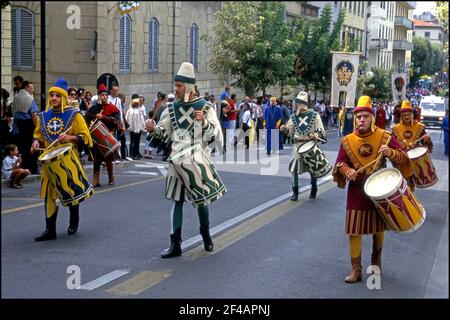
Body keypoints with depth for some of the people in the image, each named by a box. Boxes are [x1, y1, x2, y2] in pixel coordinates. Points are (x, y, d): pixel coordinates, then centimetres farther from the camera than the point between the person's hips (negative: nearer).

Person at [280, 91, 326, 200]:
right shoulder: (294, 116, 5)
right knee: (294, 168, -6)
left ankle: (313, 191, 30)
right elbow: (290, 130, 7)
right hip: (297, 145, 2)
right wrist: (285, 129, -15)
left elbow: (321, 130, -4)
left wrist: (317, 135, -25)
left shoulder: (314, 115, -4)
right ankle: (295, 192, 3)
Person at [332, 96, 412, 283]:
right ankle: (356, 269, 10)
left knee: (378, 228, 15)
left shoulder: (385, 137, -8)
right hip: (357, 191, 1)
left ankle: (376, 262, 38)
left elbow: (405, 158, -7)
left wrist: (391, 153, -29)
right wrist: (347, 171, -20)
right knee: (354, 230, -2)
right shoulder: (347, 140, -4)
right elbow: (339, 163, 2)